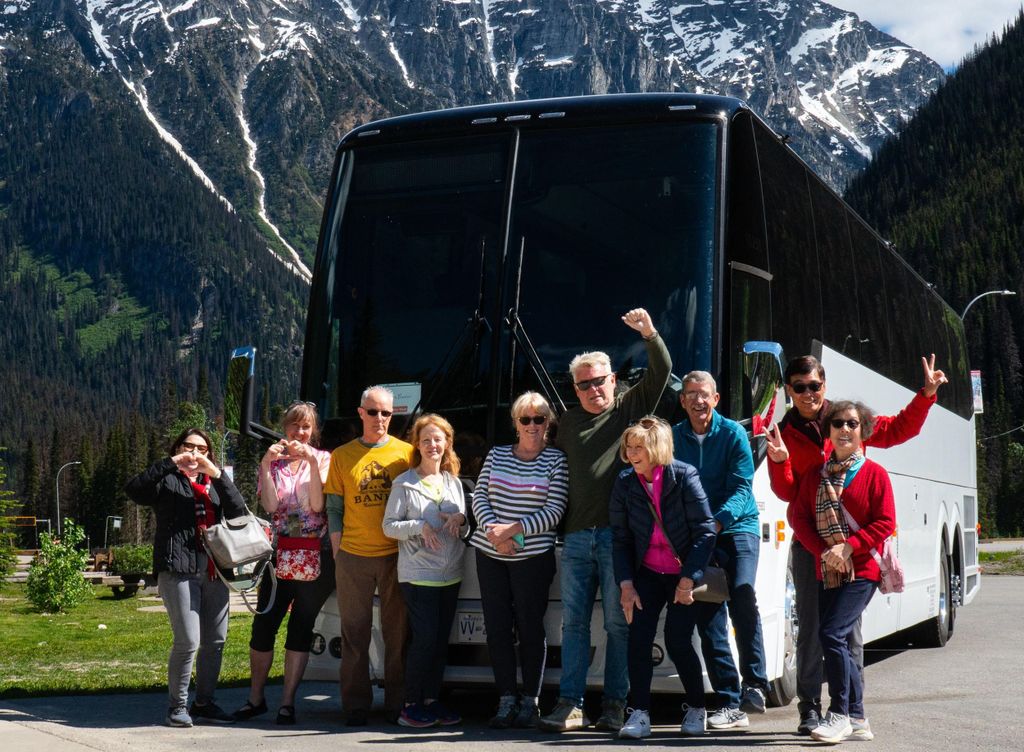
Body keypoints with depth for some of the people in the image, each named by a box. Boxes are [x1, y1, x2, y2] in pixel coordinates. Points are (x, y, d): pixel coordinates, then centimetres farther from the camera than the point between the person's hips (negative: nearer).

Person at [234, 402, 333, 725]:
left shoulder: (323, 458, 4)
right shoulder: (272, 461, 10)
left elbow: (317, 505, -9)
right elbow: (270, 506, -5)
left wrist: (312, 462, -18)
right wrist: (266, 464, -12)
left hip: (314, 558, -2)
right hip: (279, 554, 2)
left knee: (301, 629, 3)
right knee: (263, 626, 1)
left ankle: (287, 702, 9)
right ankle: (255, 698, 14)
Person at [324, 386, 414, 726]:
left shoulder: (405, 452, 5)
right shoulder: (342, 455, 8)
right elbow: (334, 509, 9)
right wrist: (337, 551, 1)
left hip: (396, 555, 0)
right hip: (353, 557, 1)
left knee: (397, 633, 4)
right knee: (355, 633, 4)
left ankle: (397, 704, 13)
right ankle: (356, 705, 12)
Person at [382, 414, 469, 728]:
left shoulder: (454, 482, 14)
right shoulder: (404, 484, -1)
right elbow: (389, 525, -4)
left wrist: (460, 519, -4)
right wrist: (419, 527, -19)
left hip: (451, 574, 6)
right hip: (418, 573, -5)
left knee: (441, 640, 8)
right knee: (425, 639, -10)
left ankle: (431, 699, 17)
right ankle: (411, 705, -1)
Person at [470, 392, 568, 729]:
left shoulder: (555, 460, 0)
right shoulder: (496, 455, 11)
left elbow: (554, 511, -8)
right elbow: (479, 497, 7)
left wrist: (513, 530, -15)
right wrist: (495, 531, -10)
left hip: (533, 556, -3)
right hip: (489, 553, 4)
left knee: (530, 627, 1)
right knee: (497, 626, 4)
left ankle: (529, 701, 11)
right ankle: (506, 700, 12)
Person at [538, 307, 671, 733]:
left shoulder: (631, 407, 7)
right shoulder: (569, 422, 18)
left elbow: (662, 371, -3)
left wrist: (649, 334, -20)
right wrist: (559, 527, 13)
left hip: (619, 535, -4)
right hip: (577, 537, 4)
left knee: (618, 623, 0)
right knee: (573, 622, 3)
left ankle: (614, 706, 5)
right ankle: (570, 706, 5)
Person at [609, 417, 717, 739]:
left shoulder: (683, 477, -16)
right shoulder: (625, 483, -5)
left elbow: (705, 531, -14)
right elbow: (621, 539, 2)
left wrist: (688, 580, -16)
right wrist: (626, 585, -6)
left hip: (685, 575, -3)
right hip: (648, 573, 3)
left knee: (678, 641, -9)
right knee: (638, 638, -10)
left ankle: (696, 709, 13)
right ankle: (640, 714, -4)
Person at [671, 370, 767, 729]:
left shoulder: (733, 433, -2)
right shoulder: (673, 437, 5)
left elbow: (742, 488, -9)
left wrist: (717, 521, -25)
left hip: (738, 528, -3)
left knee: (742, 598, -23)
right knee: (709, 617, -1)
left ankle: (755, 685, -15)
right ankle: (730, 703, 4)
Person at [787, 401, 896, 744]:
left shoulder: (875, 474, -3)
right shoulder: (815, 475, 10)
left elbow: (885, 523, -7)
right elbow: (799, 516, 5)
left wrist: (847, 548, -17)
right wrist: (823, 551, -9)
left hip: (861, 571, -5)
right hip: (826, 571, 5)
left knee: (832, 634, -17)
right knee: (839, 643, 7)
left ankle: (839, 714, -5)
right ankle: (857, 719, 18)